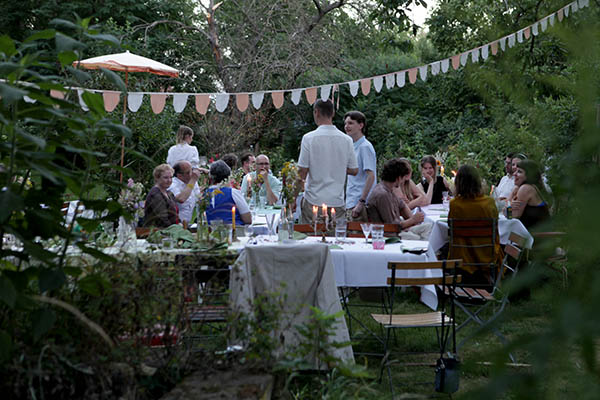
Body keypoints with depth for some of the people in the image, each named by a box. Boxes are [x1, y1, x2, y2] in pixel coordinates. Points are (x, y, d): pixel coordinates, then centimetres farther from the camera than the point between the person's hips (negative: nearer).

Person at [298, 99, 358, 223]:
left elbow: (302, 172, -9)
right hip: (338, 202, 3)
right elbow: (354, 170, 7)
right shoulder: (346, 140, 1)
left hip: (314, 201, -3)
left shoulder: (309, 138, -9)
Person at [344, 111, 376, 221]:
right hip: (351, 203, 9)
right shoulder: (353, 147, 16)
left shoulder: (365, 147, -12)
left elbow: (371, 176, -18)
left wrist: (361, 202, -23)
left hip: (359, 204, -9)